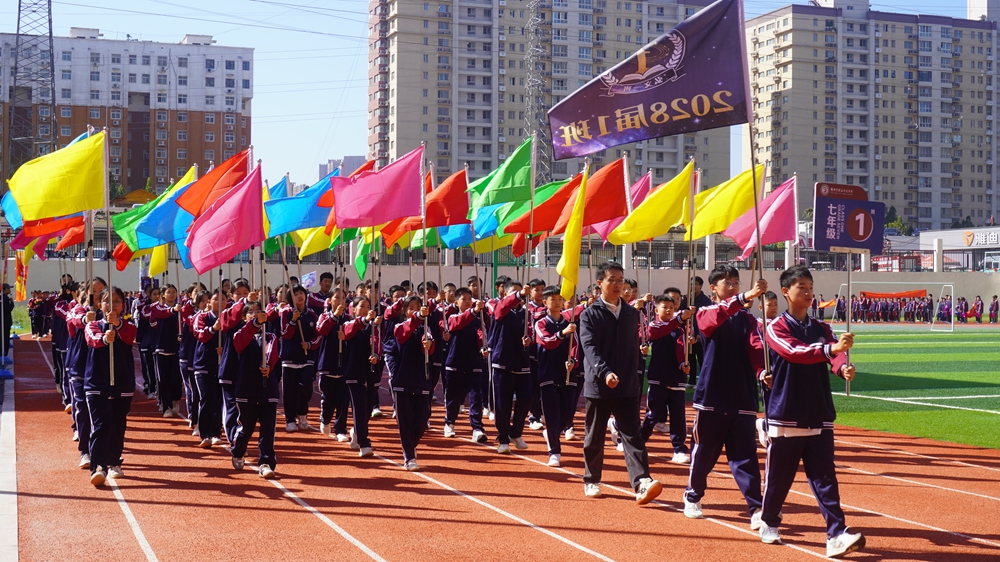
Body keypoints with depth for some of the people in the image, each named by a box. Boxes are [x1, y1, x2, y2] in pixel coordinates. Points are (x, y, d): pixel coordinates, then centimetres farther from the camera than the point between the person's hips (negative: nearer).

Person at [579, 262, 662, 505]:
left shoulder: (631, 314, 10)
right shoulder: (589, 314, -3)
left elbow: (634, 348, 16)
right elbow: (589, 347, -16)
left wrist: (633, 377, 12)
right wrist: (605, 373, -31)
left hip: (627, 387, 2)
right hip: (598, 385, -2)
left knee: (632, 435, -7)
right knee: (595, 437, 10)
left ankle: (642, 484, -17)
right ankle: (592, 481, 25)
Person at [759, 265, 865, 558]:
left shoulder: (821, 328, 11)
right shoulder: (776, 328, -4)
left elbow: (835, 353, -8)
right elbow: (794, 352, -23)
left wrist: (843, 367, -32)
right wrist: (830, 348, -39)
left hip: (819, 418, 3)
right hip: (785, 417, -3)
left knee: (825, 477, -3)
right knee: (779, 476, 7)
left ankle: (837, 536, -8)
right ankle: (769, 523, 28)